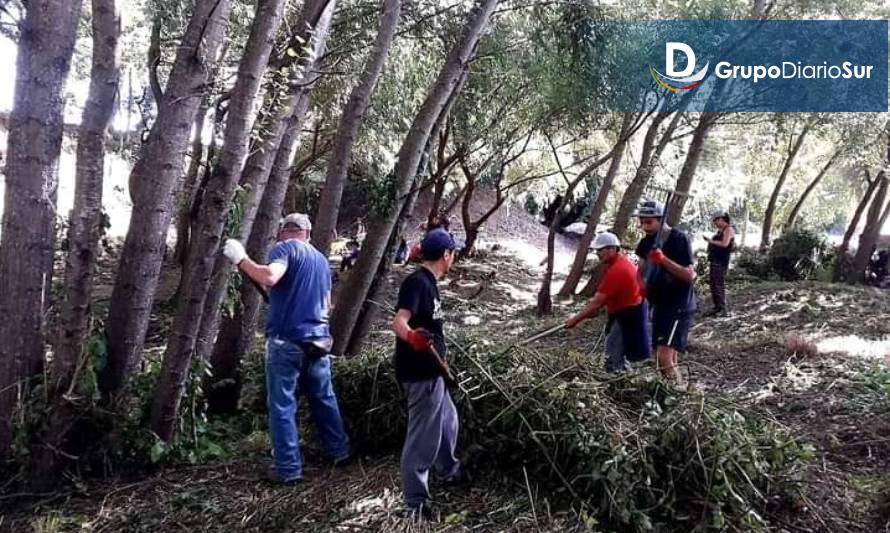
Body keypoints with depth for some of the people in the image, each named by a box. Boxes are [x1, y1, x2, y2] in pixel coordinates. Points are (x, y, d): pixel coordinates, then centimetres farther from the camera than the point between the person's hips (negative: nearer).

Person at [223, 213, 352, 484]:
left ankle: (288, 468, 7)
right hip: (318, 340, 6)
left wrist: (240, 258, -15)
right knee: (324, 399, 20)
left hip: (286, 340, -6)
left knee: (282, 405, 3)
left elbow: (269, 277, -25)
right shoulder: (321, 259, 16)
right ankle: (340, 451, 30)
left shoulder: (286, 248, -5)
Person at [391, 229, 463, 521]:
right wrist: (411, 336, -54)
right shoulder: (417, 282, -20)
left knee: (447, 420, 27)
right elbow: (399, 321, -34)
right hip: (420, 373, -11)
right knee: (423, 436, -3)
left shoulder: (428, 282, 10)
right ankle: (415, 503, 9)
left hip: (431, 370, 11)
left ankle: (449, 470, 48)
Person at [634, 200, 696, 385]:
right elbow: (642, 267, 17)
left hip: (679, 308, -7)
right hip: (659, 307, 7)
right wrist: (642, 286, -3)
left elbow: (689, 276, -20)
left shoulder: (679, 239, -15)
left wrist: (664, 260, -30)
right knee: (663, 361, 11)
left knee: (665, 358, -19)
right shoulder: (647, 242, 4)